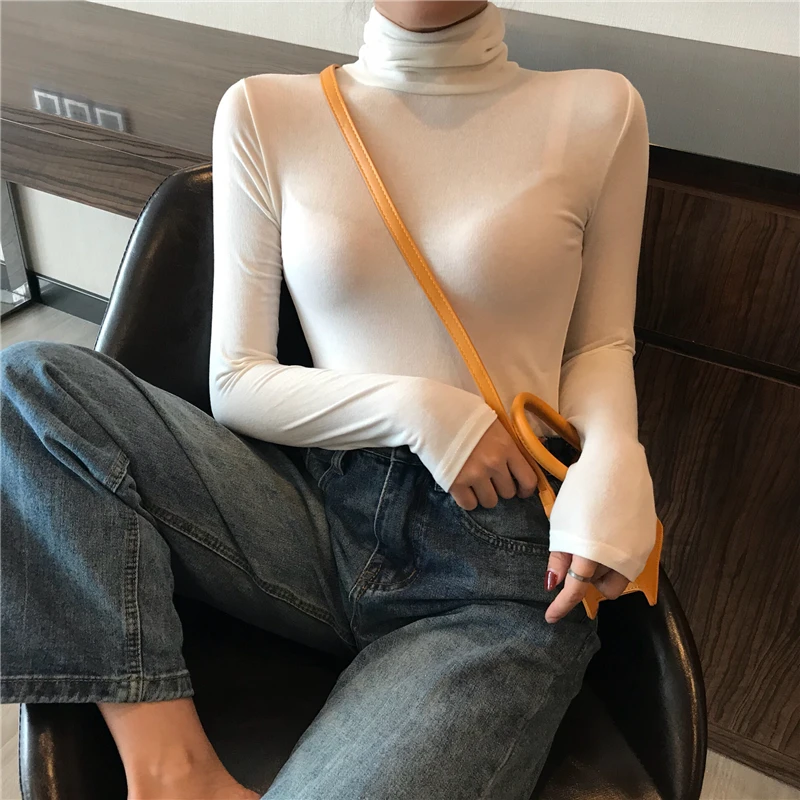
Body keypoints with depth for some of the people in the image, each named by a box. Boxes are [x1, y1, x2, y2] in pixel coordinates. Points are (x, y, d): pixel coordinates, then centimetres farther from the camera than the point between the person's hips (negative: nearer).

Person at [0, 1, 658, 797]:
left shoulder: (598, 110, 3)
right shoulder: (265, 112, 4)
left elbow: (600, 342, 11)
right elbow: (235, 384, 3)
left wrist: (612, 458, -11)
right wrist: (416, 409, -13)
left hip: (510, 563, -2)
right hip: (319, 513, 3)